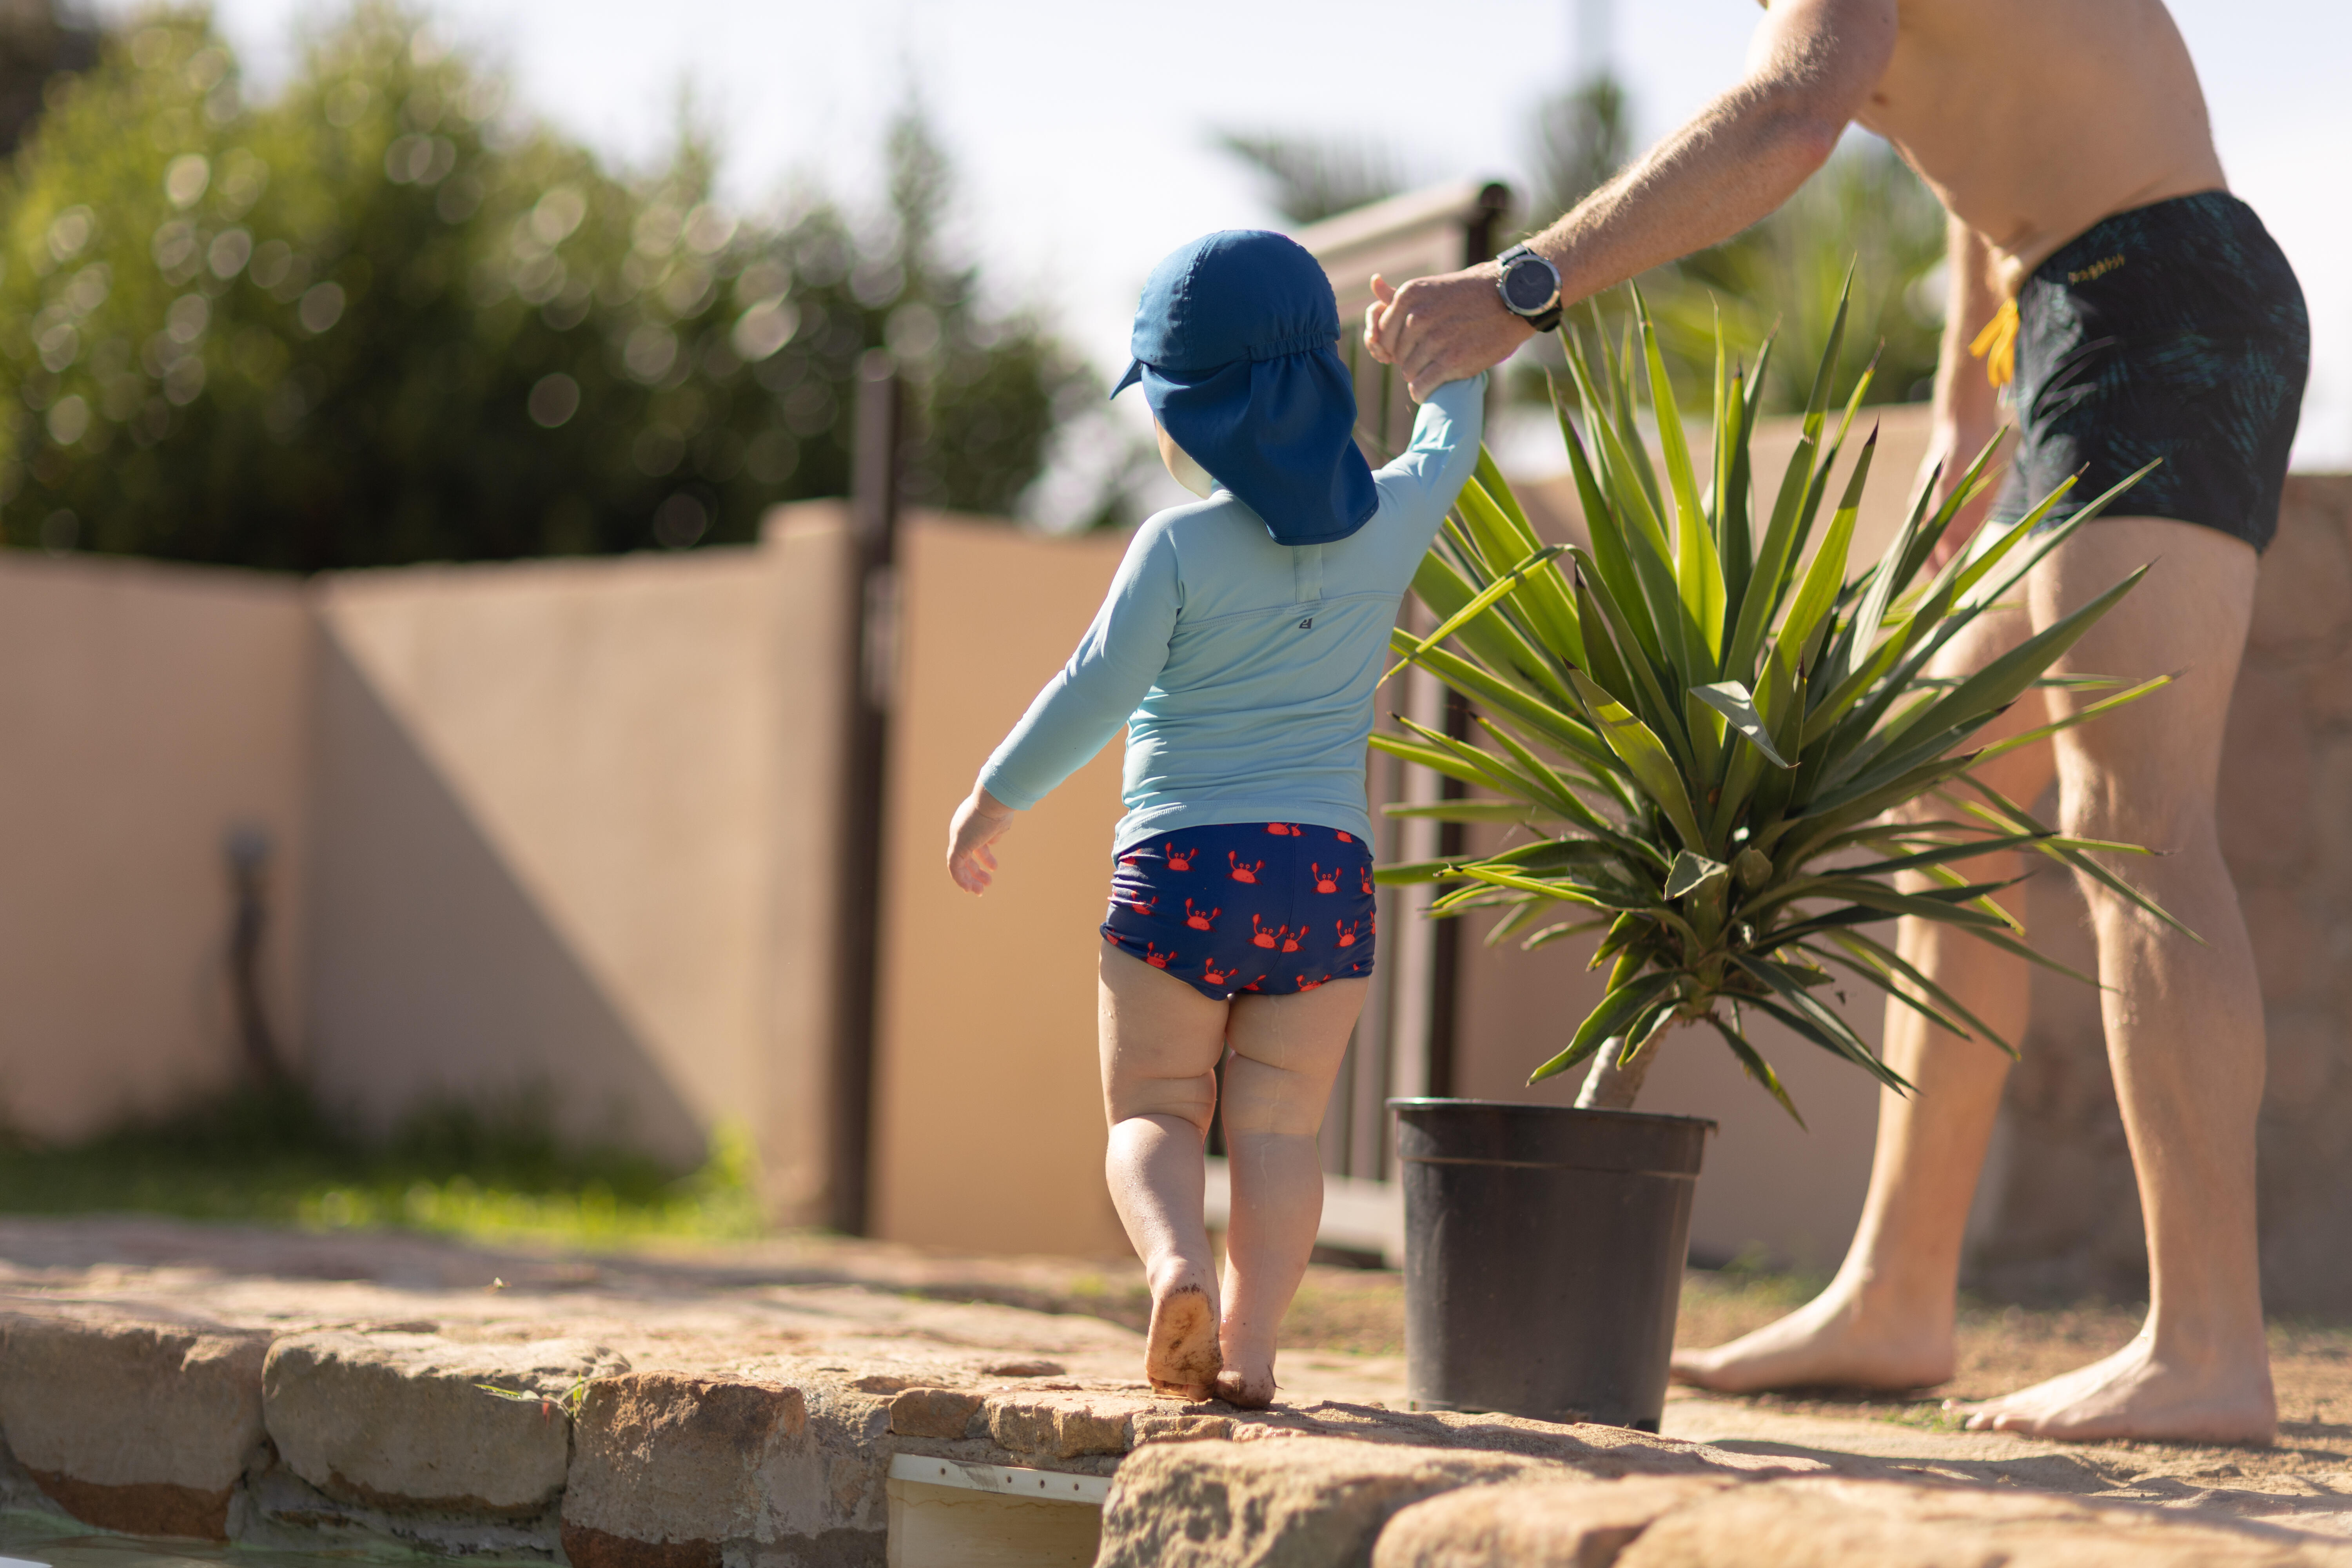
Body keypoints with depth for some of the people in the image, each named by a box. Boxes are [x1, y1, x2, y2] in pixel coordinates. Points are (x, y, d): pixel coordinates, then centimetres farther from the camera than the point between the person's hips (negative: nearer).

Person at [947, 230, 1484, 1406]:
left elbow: (1096, 691, -7)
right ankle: (1250, 1340, -8)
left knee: (1153, 1110, 6)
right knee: (1279, 1124, 4)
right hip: (1324, 868, 3)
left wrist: (994, 802, 6)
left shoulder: (1179, 546, -8)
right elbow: (1445, 452, 26)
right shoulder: (1388, 523, 4)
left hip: (1181, 865, -3)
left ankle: (1176, 1262, -21)